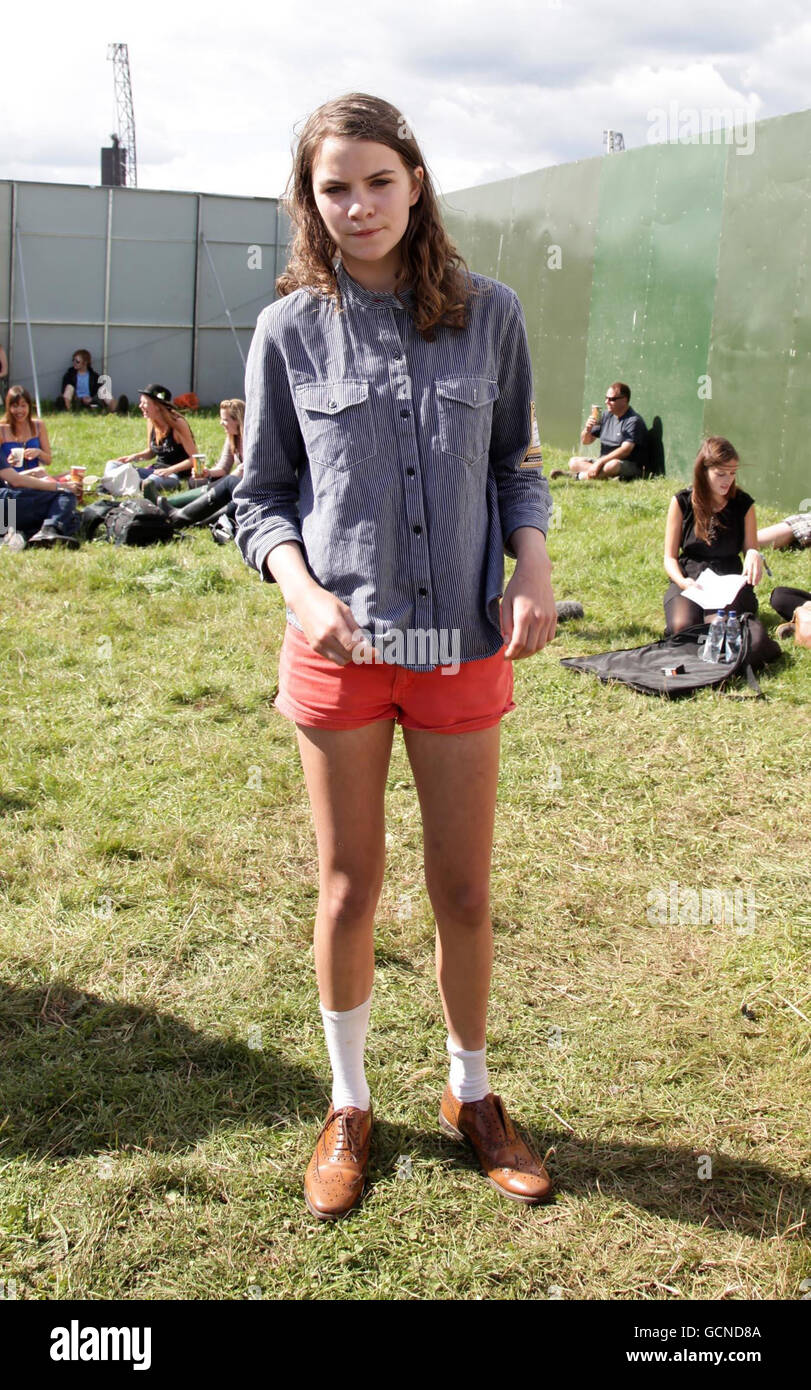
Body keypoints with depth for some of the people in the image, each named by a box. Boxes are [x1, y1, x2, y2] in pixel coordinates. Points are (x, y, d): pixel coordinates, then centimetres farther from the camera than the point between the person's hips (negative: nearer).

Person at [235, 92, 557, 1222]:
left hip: (464, 643, 1)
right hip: (339, 646, -1)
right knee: (350, 889, 10)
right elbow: (262, 497, 4)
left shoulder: (489, 314, 2)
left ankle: (472, 1095, 34)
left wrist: (535, 567, -8)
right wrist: (302, 587, -15)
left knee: (464, 890, 10)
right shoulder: (289, 331, -1)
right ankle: (349, 1107, 31)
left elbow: (513, 466, 10)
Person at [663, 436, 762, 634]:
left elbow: (750, 550, 8)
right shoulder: (682, 502, 0)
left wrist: (754, 555, -18)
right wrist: (681, 581, -20)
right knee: (682, 627, -31)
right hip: (689, 579, 0)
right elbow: (670, 558, 2)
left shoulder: (743, 503, 4)